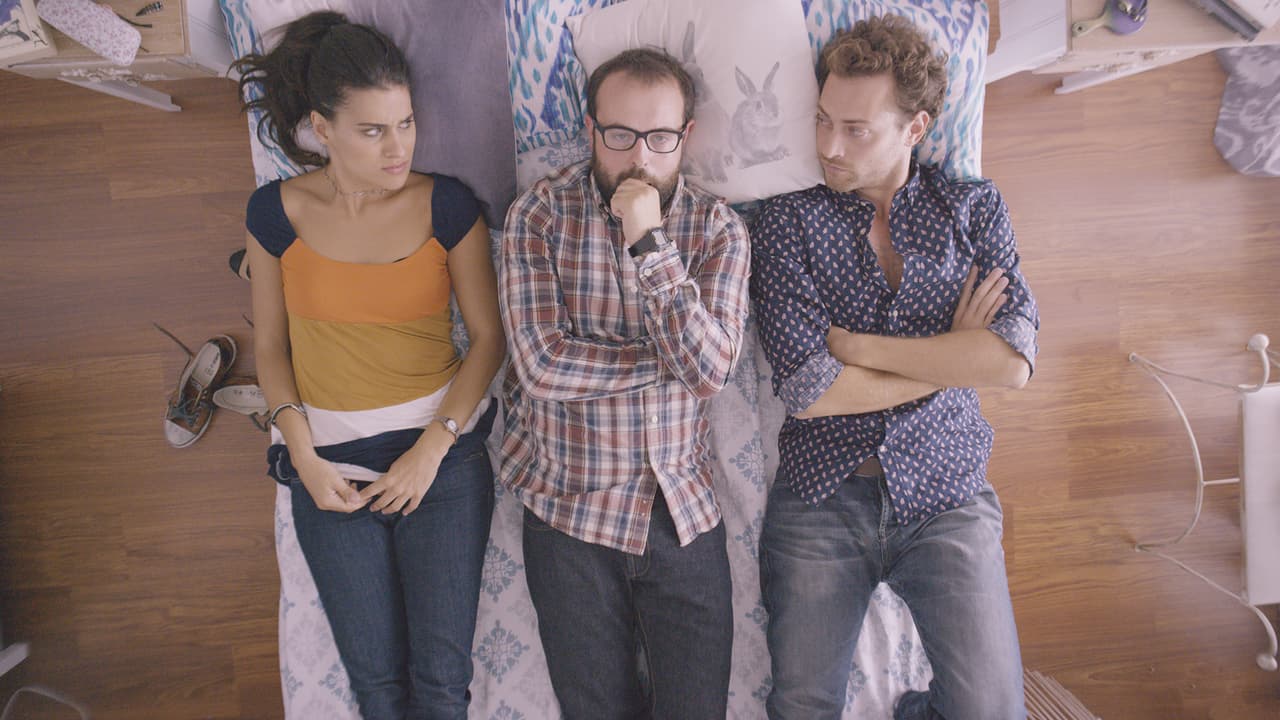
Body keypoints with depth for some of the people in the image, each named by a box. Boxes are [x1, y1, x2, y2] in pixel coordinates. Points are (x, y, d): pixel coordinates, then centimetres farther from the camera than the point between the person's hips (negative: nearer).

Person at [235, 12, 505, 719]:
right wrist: (304, 458, -5)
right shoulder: (278, 210, -3)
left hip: (441, 451, -1)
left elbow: (488, 335, -4)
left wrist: (431, 449, -11)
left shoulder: (446, 203, -7)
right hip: (328, 459, 1)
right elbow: (270, 344, 5)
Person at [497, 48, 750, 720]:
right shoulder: (539, 214, -7)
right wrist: (674, 357, -13)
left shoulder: (719, 228, -3)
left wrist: (649, 244, -22)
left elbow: (710, 370, -16)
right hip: (569, 513, -1)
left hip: (683, 511, 1)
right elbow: (542, 366, -17)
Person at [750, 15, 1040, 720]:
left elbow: (1012, 360, -10)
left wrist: (857, 345, -10)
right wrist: (951, 358, -6)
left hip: (944, 492, 1)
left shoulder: (973, 208, 6)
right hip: (819, 496, -1)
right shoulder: (786, 222, 0)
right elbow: (808, 391, -12)